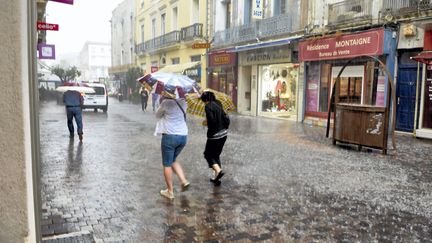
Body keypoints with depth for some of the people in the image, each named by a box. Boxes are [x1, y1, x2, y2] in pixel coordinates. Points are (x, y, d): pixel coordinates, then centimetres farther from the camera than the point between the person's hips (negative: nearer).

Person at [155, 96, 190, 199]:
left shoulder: (166, 102, -10)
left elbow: (158, 115, 4)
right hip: (183, 136, 6)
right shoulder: (183, 102, 5)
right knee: (173, 160, 25)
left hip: (170, 136, -6)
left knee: (167, 164, 7)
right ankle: (184, 181, 10)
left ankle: (170, 192, 13)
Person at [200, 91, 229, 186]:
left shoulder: (208, 106, -13)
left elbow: (212, 121, -22)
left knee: (208, 154, 9)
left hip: (214, 136, -8)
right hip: (224, 134, 8)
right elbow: (226, 119, 10)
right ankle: (217, 178, 19)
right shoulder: (218, 105, 10)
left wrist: (206, 123, -3)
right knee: (216, 154, 18)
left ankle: (218, 170, -11)